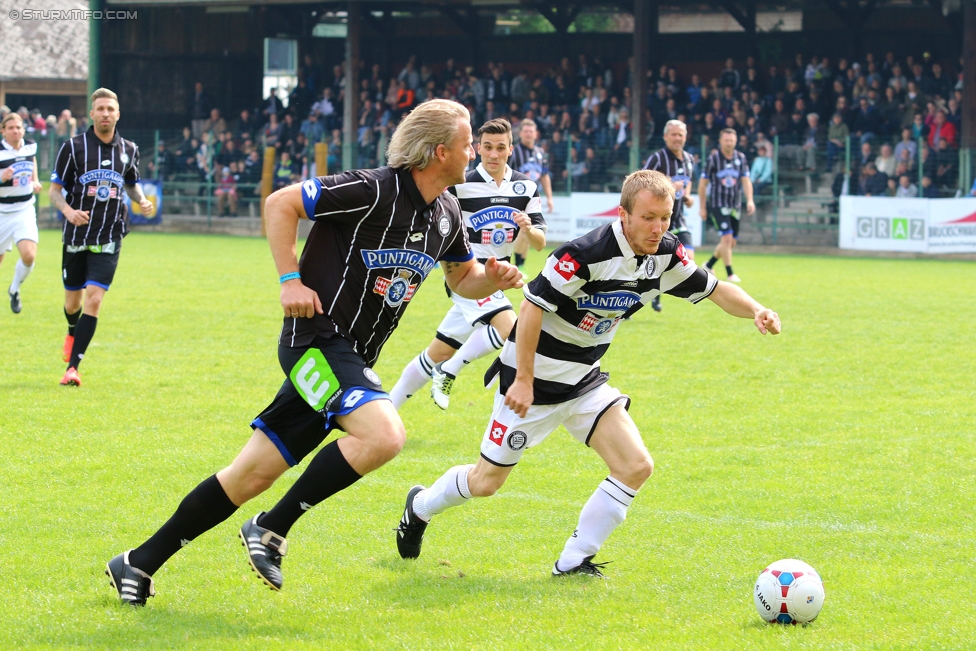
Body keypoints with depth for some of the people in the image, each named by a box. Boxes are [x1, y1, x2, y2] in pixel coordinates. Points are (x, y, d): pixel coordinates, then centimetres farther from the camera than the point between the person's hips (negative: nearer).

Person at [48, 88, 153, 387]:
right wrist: (68, 210, -20)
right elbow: (54, 189, 0)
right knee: (73, 302, 10)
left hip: (109, 239, 0)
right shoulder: (73, 147, -4)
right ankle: (73, 333, 47)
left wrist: (142, 200, 0)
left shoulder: (129, 150, 4)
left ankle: (72, 367, -12)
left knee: (94, 300, -14)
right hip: (76, 237, 0)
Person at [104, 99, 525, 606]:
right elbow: (280, 203, -12)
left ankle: (139, 563, 14)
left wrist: (494, 278, 1)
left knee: (254, 474, 6)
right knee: (383, 435, -29)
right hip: (317, 339, -8)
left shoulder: (446, 214, 8)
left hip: (351, 362, 8)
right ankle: (271, 530, -14)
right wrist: (290, 280, -17)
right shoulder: (373, 191, -17)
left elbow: (462, 279, 23)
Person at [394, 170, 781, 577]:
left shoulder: (665, 255, -6)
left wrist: (755, 311, -15)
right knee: (486, 482, 4)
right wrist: (524, 380, -23)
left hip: (585, 382, 7)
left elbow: (714, 289, 5)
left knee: (636, 467, -9)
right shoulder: (586, 253, -28)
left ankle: (574, 562, 1)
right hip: (533, 378, -7)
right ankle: (420, 507, 35)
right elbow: (532, 306, -24)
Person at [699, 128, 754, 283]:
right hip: (717, 205, -5)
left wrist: (749, 200, -12)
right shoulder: (713, 158, -6)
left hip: (734, 206, 5)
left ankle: (708, 265, 29)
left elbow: (746, 180, 4)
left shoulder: (740, 158, 5)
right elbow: (703, 183, 0)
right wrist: (702, 207, 0)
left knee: (731, 243, 8)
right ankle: (730, 274, -10)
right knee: (726, 238, -16)